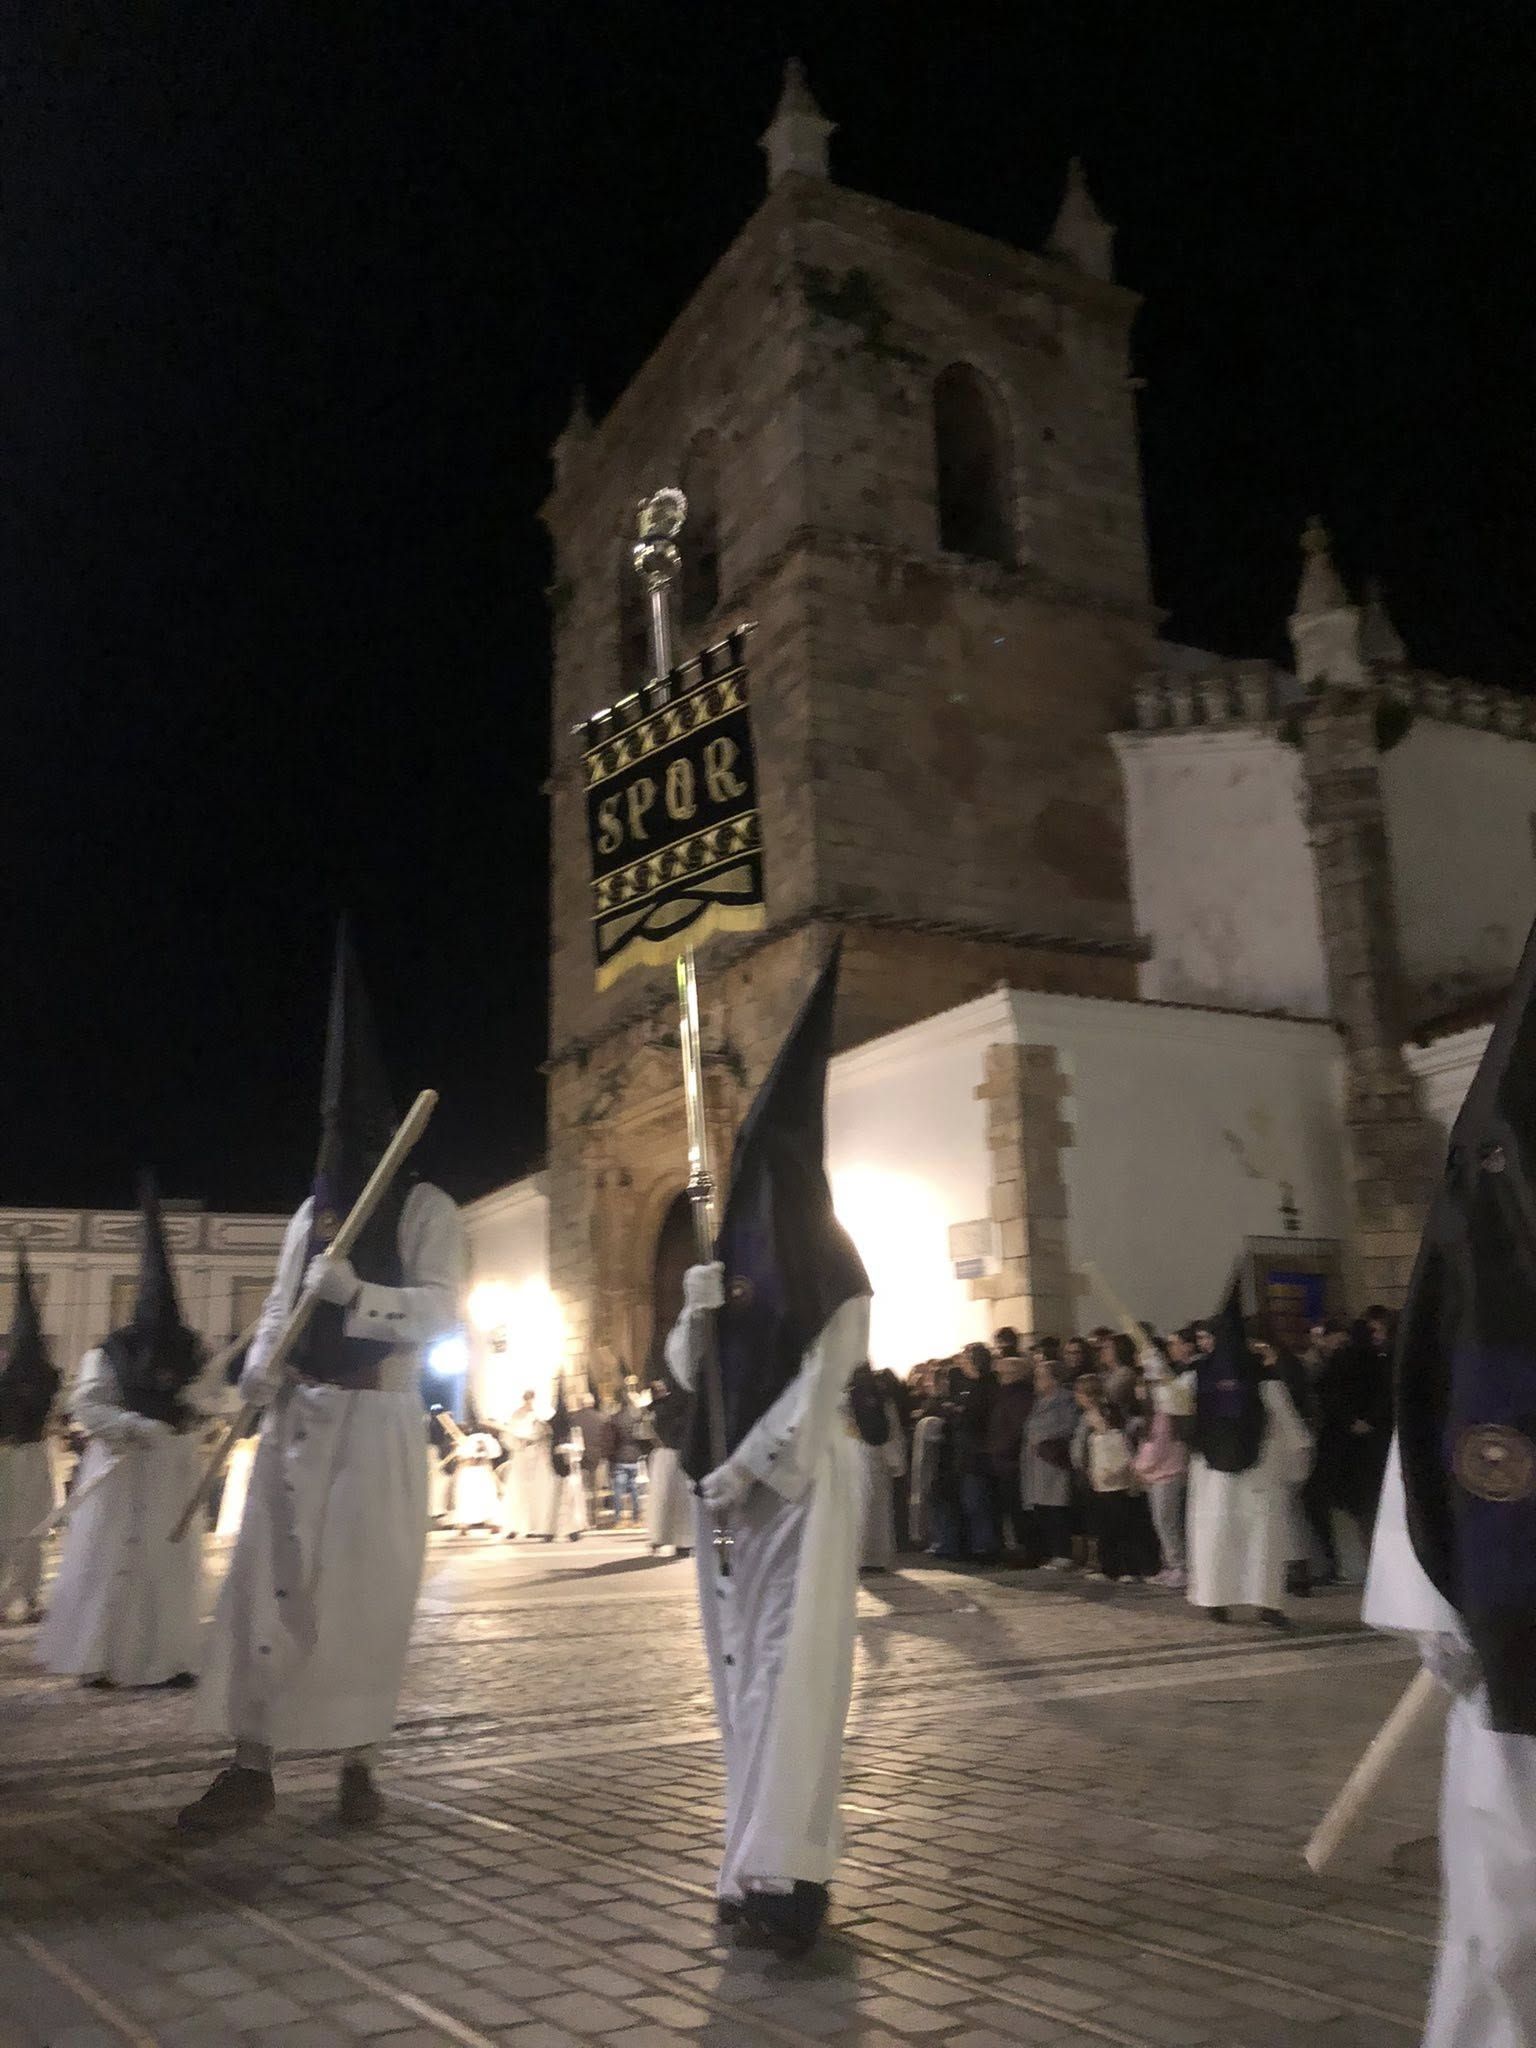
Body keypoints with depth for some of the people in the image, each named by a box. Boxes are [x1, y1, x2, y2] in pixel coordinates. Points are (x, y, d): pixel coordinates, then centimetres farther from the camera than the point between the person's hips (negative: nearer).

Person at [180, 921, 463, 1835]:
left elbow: (441, 1312, -12)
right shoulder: (310, 1212, 16)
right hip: (299, 1418, 5)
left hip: (380, 1423, -5)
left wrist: (357, 1292, -27)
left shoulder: (426, 1208, -2)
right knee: (270, 1582, 0)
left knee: (367, 1590, 0)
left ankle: (359, 1764, 13)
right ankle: (252, 1766, 7)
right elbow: (280, 1308, 14)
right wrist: (258, 1370, -7)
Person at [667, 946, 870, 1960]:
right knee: (741, 1662, 8)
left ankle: (784, 1876, -11)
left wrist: (742, 1471, -15)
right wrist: (695, 1315, -11)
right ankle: (758, 1859, 17)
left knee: (790, 1664, -11)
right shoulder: (726, 1262, 12)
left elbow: (818, 1386, -12)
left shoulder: (834, 1270, -6)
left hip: (802, 1482, -6)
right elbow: (687, 1370, 10)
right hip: (730, 1482, 6)